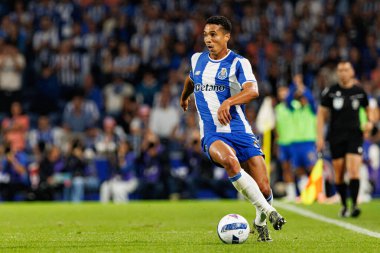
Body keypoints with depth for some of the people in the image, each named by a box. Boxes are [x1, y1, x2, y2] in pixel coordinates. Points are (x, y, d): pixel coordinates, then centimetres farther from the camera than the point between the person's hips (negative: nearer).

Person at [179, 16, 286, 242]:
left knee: (264, 189, -9)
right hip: (212, 135, 1)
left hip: (240, 131, -1)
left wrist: (228, 102, -36)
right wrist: (184, 96, 53)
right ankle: (267, 210, -26)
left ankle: (261, 222, 26)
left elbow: (253, 91, -21)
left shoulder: (238, 63, -3)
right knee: (229, 160, -36)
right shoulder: (198, 60, 11)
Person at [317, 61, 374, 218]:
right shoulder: (330, 92, 2)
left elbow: (368, 109, 22)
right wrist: (320, 136, -2)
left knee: (354, 171, -15)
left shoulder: (359, 91, 5)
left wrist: (370, 121, 2)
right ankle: (344, 206, 18)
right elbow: (321, 114, 5)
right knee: (339, 174, 4)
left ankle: (354, 205, -15)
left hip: (354, 135, -1)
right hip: (336, 137, 1)